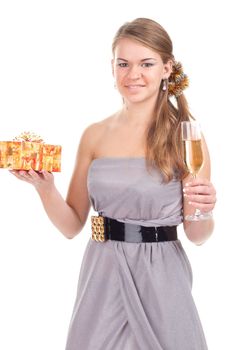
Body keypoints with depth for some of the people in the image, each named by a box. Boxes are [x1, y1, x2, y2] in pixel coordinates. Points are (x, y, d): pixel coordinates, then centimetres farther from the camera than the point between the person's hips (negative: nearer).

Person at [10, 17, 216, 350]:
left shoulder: (186, 137, -7)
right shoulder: (94, 135, 1)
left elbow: (198, 236, -2)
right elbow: (72, 225, 4)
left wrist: (202, 212, -22)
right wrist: (45, 187, -12)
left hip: (160, 281, -2)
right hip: (101, 279, 3)